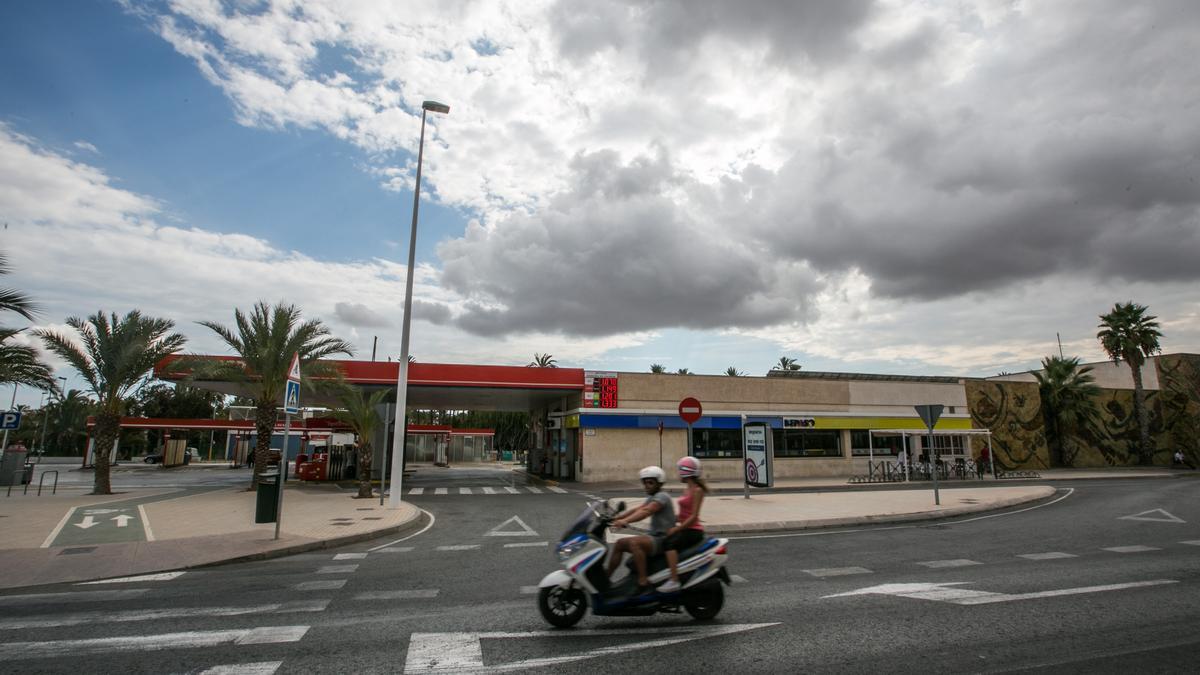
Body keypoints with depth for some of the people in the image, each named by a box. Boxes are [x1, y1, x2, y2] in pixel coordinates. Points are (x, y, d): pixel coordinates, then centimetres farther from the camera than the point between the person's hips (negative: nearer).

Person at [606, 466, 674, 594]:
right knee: (620, 543, 5)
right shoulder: (652, 497, 18)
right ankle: (606, 578, 11)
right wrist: (616, 517, -5)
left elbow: (645, 511, -30)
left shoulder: (662, 497, -13)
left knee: (634, 543, -32)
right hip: (655, 537, 10)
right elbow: (636, 509, 8)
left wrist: (625, 521, -43)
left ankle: (643, 582, -33)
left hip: (663, 539, -10)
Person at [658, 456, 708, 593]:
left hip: (693, 530, -10)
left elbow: (694, 516, -18)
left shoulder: (697, 490, -11)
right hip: (684, 528, 10)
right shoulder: (686, 489, 14)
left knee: (670, 544, -30)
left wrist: (676, 528, -18)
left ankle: (674, 581, -31)